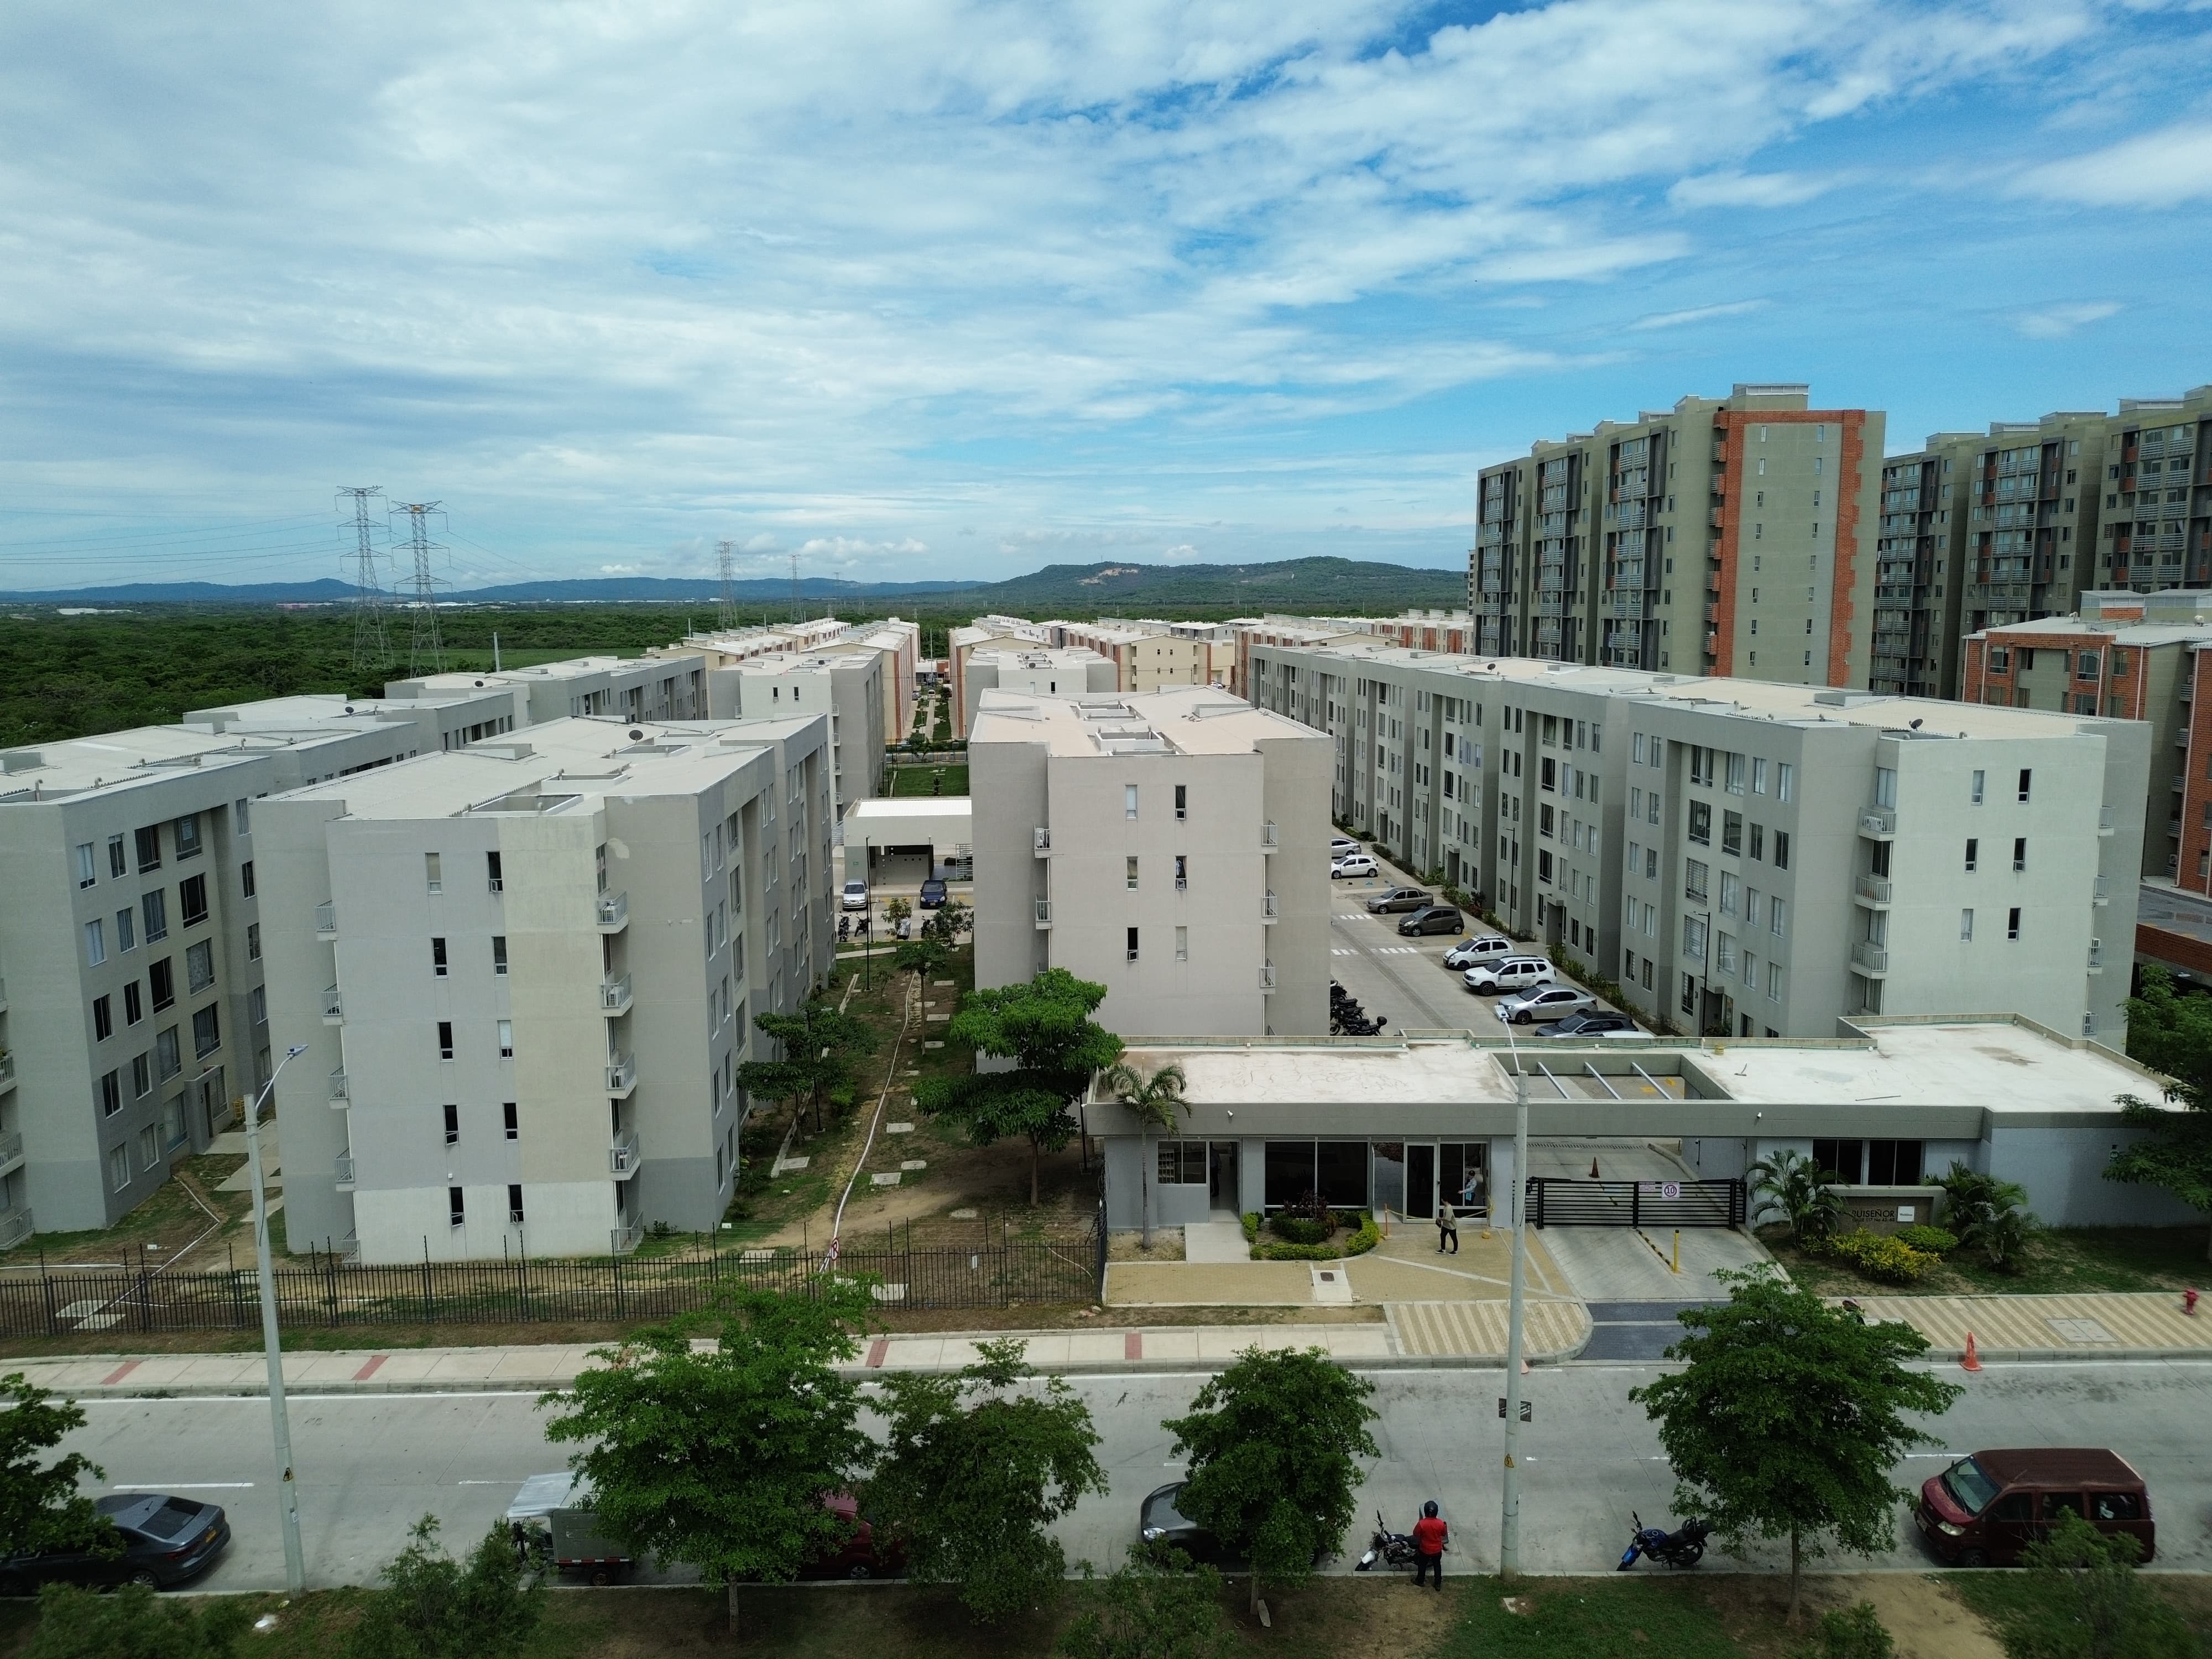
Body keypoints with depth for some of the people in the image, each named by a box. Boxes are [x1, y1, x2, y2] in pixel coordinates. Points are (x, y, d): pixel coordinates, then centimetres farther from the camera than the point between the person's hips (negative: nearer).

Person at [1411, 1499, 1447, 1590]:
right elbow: (1444, 1534, -3)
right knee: (1437, 1566, 25)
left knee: (1422, 1565, 24)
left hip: (1425, 1550, -1)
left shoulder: (1421, 1523, -29)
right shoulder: (1440, 1524, -24)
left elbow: (1415, 1534, -13)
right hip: (1437, 1550, 1)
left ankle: (1420, 1581, 42)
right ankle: (1438, 1585, 37)